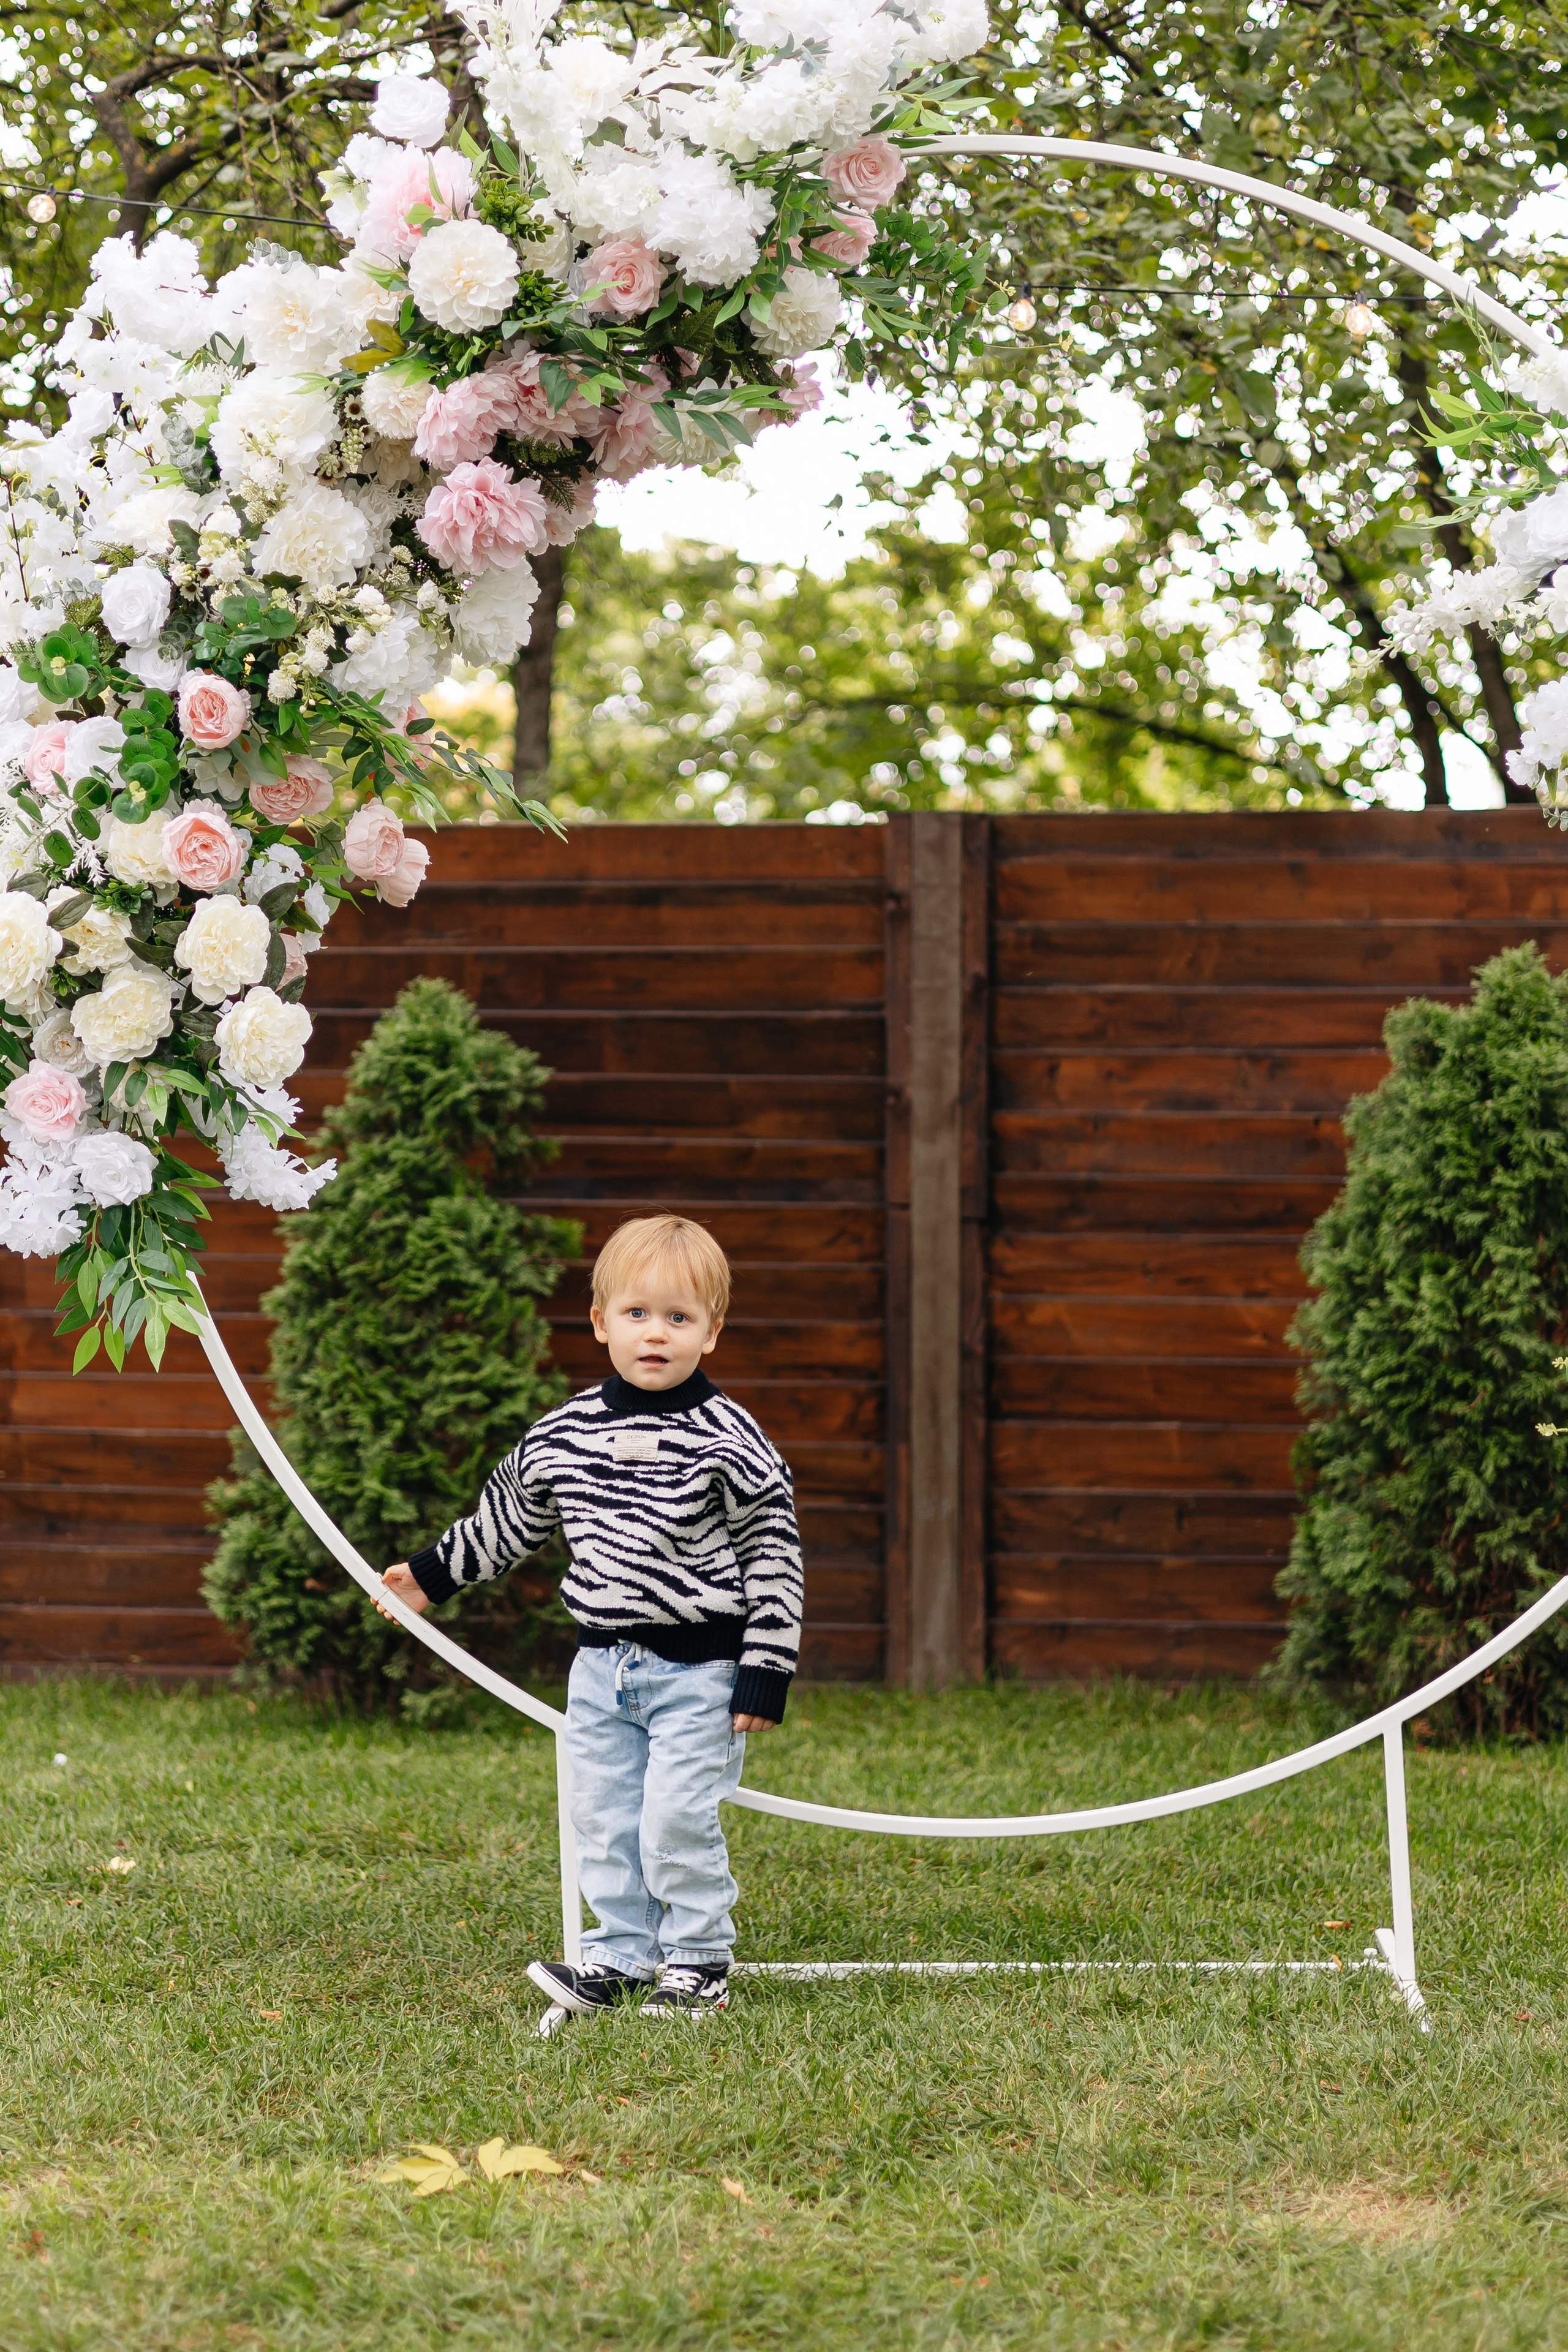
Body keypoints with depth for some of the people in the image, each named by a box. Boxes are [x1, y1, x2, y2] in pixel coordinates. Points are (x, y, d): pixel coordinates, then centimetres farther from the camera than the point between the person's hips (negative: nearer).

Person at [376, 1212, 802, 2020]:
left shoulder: (728, 1442, -10)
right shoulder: (563, 1434, 3)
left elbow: (774, 1557, -8)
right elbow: (508, 1518, 20)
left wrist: (765, 1673, -11)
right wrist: (432, 1573, 26)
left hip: (698, 1670, -5)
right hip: (602, 1667, 5)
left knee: (678, 1820, -6)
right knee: (603, 1819, 8)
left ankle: (699, 1962, 9)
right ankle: (621, 1956, 19)